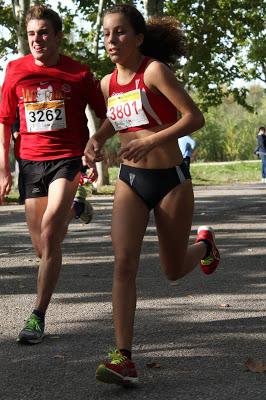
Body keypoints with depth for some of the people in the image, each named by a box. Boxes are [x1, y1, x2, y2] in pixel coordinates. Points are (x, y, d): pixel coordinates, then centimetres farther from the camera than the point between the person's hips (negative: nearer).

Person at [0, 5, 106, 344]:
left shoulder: (79, 73, -3)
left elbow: (105, 116, 7)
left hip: (68, 158, -3)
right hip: (30, 161, 4)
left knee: (49, 232, -23)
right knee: (43, 249, 11)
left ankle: (38, 316, -16)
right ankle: (72, 211, 47)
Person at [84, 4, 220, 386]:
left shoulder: (154, 71, -15)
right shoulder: (108, 83, 4)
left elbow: (194, 117, -19)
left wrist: (149, 141, -29)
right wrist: (97, 139, 3)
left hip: (171, 180, -4)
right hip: (130, 180, 4)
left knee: (174, 270, 11)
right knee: (124, 262, -15)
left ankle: (204, 243, 47)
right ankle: (124, 358, -17)